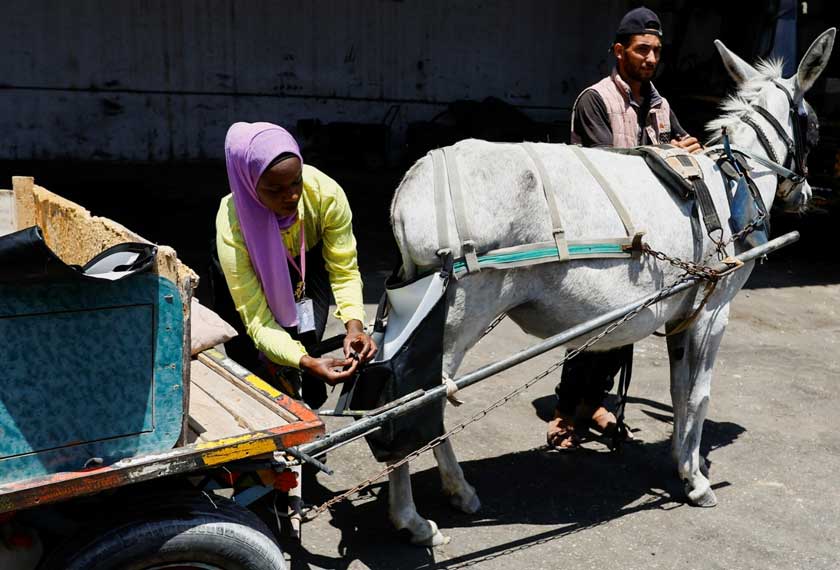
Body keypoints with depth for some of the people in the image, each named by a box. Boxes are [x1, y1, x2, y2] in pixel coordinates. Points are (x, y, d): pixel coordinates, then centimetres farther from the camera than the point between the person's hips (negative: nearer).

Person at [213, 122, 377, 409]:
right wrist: (306, 362, -51)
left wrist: (354, 324, -42)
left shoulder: (326, 193, -35)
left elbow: (345, 270, -24)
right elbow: (256, 318, -36)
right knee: (249, 361, -10)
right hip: (252, 277, -1)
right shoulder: (232, 227, -39)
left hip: (307, 263, 1)